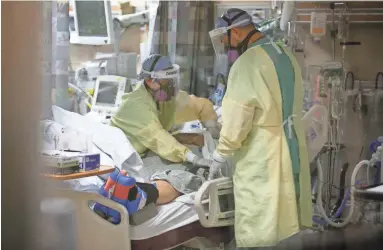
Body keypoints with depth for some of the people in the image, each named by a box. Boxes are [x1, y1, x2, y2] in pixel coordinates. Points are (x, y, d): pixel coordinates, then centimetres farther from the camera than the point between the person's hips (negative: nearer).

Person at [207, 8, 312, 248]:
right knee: (290, 225, 14)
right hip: (292, 153, 9)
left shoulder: (247, 63, -15)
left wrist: (219, 157, -3)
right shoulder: (287, 56, 11)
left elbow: (236, 119, -16)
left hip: (262, 159, -8)